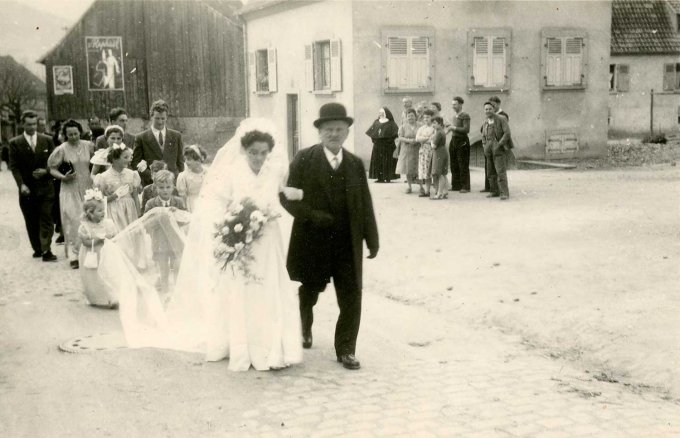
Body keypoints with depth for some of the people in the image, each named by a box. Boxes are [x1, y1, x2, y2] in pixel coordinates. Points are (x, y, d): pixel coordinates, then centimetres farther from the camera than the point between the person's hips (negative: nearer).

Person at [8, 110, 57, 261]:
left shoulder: (47, 140, 5)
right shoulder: (15, 143, 2)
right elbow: (14, 167, -1)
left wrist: (46, 171, -12)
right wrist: (21, 184, -14)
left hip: (45, 187, 0)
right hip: (27, 189, 0)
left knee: (46, 219, -6)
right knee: (31, 221, 7)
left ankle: (46, 250, -7)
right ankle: (37, 249, 17)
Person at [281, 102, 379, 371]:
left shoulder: (355, 164, 5)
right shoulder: (304, 160, -6)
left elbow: (365, 205, 5)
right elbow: (288, 197, -9)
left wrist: (372, 240, 3)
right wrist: (313, 216, -21)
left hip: (347, 245, 2)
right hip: (312, 241, -2)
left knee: (351, 297, -2)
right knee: (309, 292, 18)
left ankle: (345, 349, 11)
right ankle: (304, 329, 47)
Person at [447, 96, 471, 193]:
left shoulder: (465, 116, -9)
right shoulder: (453, 116, 15)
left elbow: (466, 129, -18)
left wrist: (454, 128, -18)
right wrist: (449, 127, 8)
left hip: (462, 141, -8)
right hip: (453, 140, 8)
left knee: (463, 166, -5)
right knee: (454, 165, 8)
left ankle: (465, 187, -1)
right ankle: (456, 185, 15)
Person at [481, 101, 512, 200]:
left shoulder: (501, 119, -5)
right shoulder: (485, 123, 13)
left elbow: (507, 133, -12)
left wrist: (499, 145, -17)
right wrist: (484, 147, 10)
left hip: (499, 150, -6)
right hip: (489, 151, 6)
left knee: (501, 171, -13)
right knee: (491, 172, 7)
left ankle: (504, 193, -14)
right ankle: (495, 192, 16)